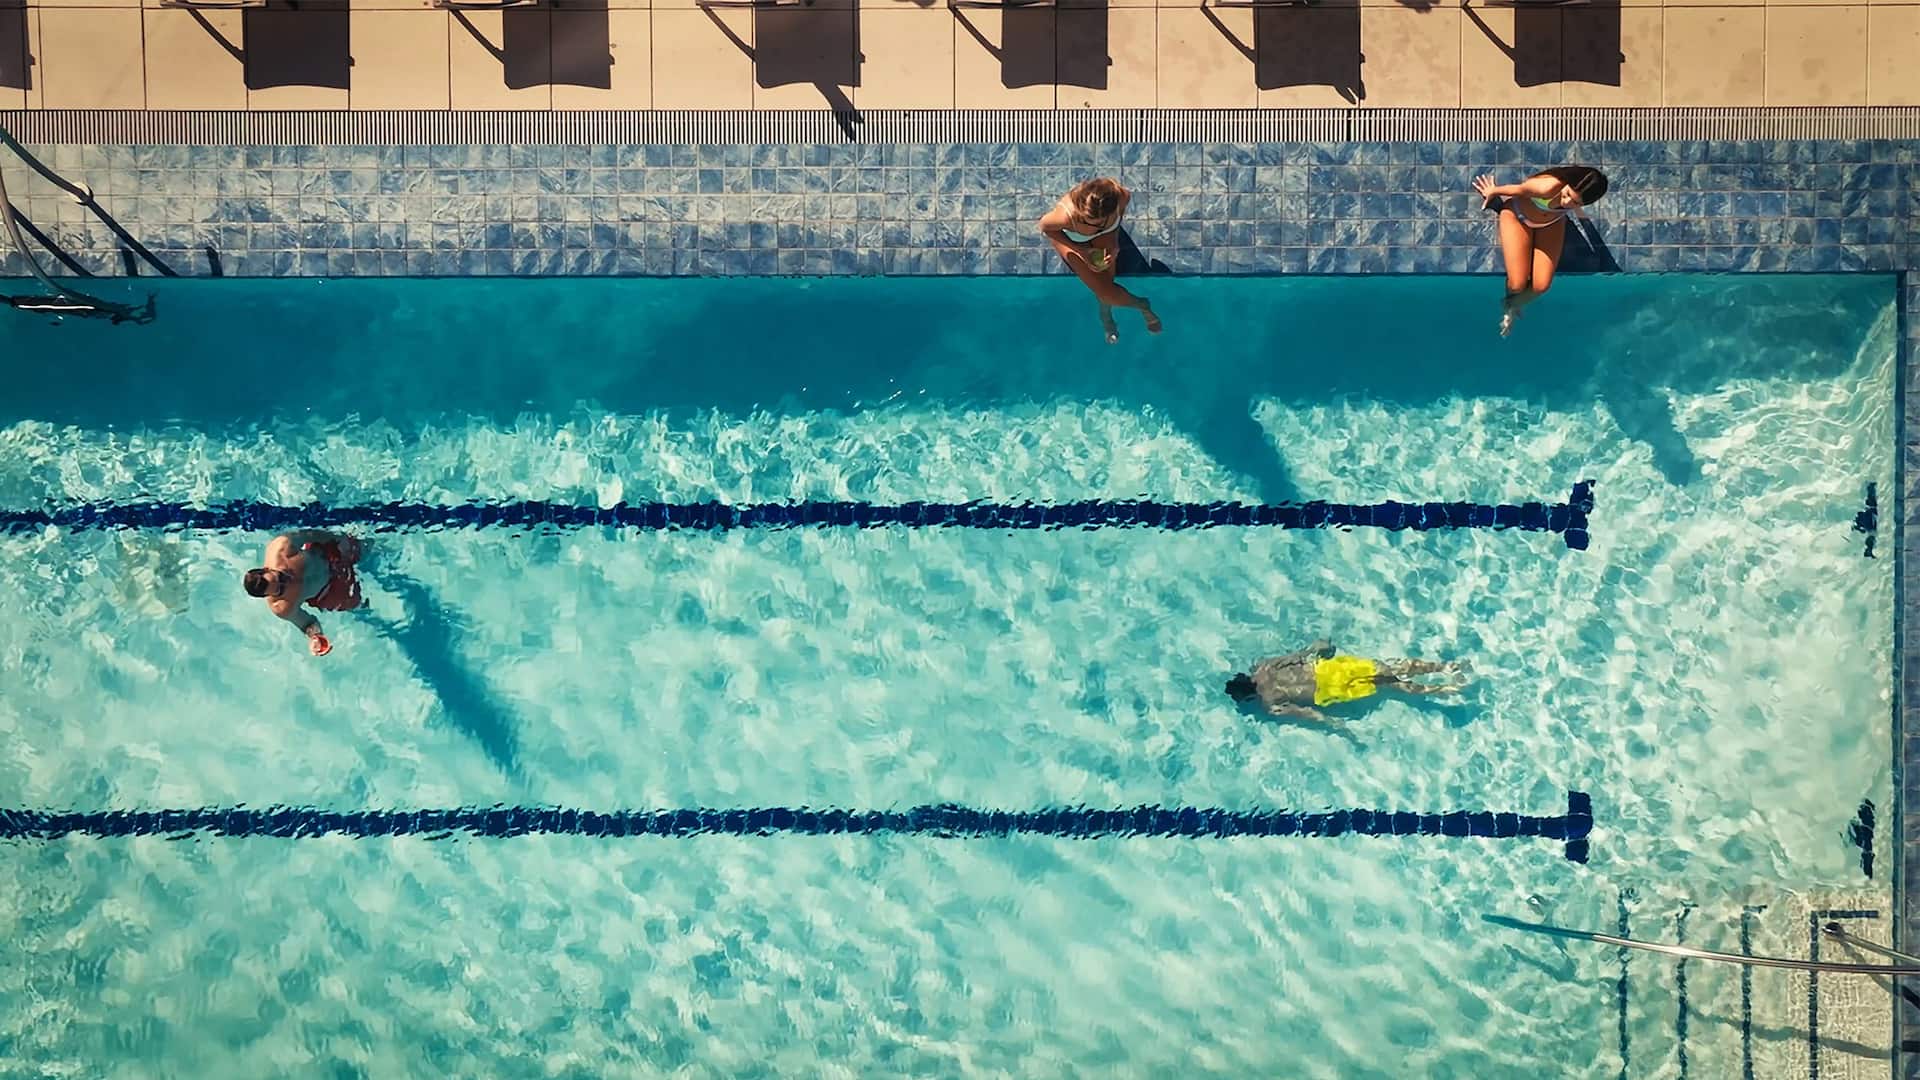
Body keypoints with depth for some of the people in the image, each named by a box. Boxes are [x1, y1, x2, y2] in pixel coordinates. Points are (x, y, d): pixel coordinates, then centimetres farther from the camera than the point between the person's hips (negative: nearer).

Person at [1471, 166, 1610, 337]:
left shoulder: (1582, 194, -32)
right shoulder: (1548, 187, -44)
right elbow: (1518, 189, -23)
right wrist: (1493, 192, -4)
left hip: (1552, 222, 4)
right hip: (1518, 215, -4)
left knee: (1542, 286, -8)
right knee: (1518, 284, -14)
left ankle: (1513, 307, 27)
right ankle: (1510, 298, 27)